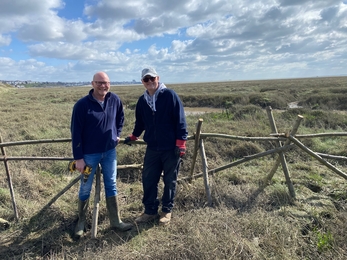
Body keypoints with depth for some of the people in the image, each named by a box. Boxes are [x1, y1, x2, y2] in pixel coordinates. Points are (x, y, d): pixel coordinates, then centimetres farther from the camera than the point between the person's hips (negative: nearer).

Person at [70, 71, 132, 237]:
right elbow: (76, 132, -13)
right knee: (85, 188, 11)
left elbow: (120, 118, 17)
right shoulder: (82, 105, -16)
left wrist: (117, 134, 7)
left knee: (111, 186, 12)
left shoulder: (115, 100, -5)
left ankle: (115, 221, 25)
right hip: (89, 154, -3)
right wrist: (78, 157, -13)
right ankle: (81, 221, 33)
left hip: (110, 151, 4)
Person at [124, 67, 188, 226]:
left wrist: (180, 142, -14)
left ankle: (167, 211, 28)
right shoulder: (142, 101, 7)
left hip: (171, 148, -4)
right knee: (148, 180, 8)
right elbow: (140, 123, 22)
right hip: (152, 148, 5)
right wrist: (133, 137, 28)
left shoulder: (170, 95, -9)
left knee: (169, 181, 10)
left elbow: (180, 119, -11)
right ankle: (150, 211, 26)